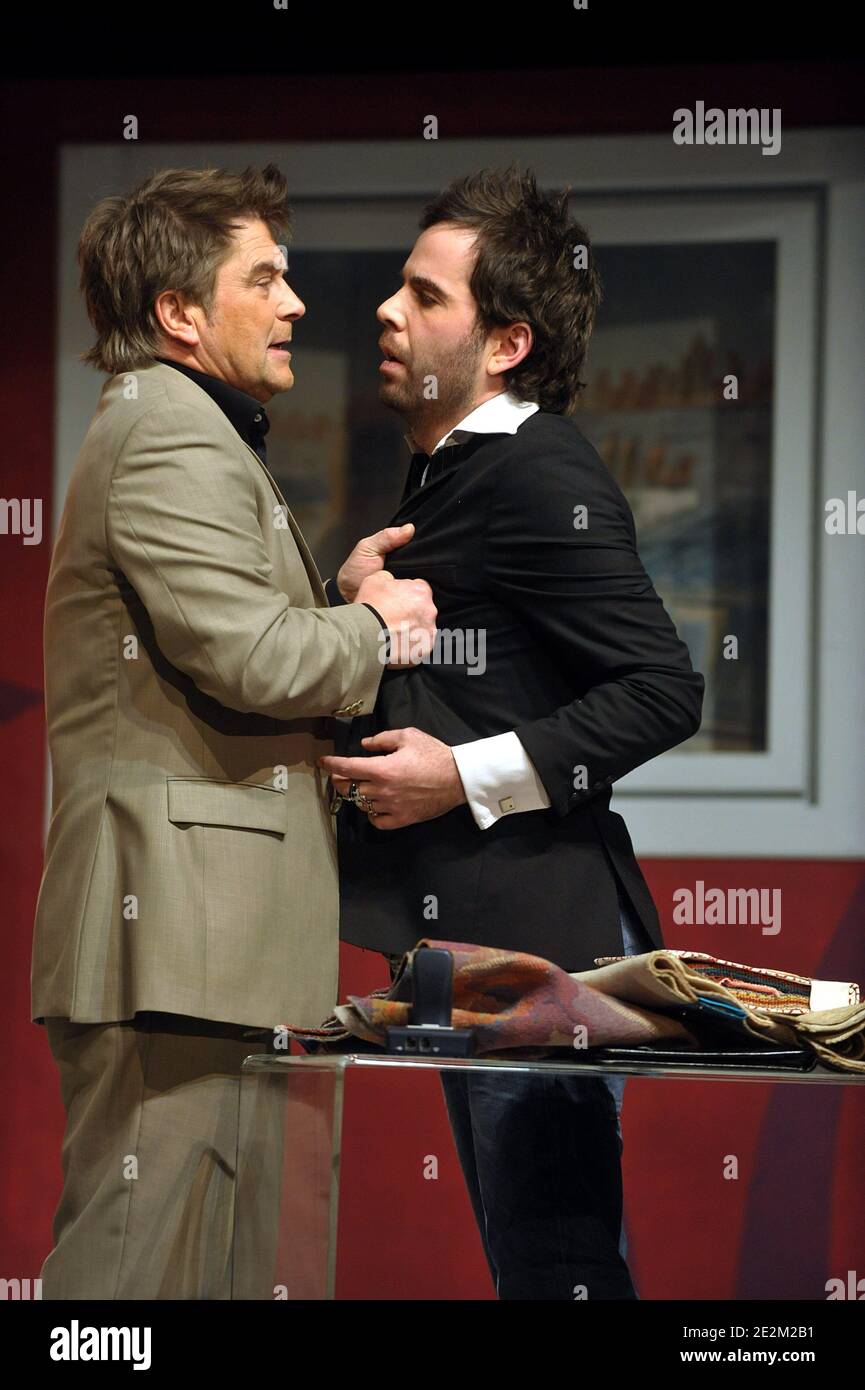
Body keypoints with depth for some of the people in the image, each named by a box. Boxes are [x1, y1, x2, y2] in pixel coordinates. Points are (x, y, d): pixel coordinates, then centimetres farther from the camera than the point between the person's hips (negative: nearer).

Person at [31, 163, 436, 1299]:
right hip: (167, 919, -11)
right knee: (138, 1259, -12)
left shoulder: (180, 430, 26)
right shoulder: (173, 437, -10)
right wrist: (376, 623, -3)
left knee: (184, 1257, 11)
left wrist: (338, 600, 10)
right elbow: (250, 660, -20)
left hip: (186, 931, 11)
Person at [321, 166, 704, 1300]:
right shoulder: (449, 475, 18)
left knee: (557, 1262, -9)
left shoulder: (539, 475, -14)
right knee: (523, 1254, 15)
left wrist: (466, 777, -20)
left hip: (539, 932, -11)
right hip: (465, 937, 11)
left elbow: (664, 692, -20)